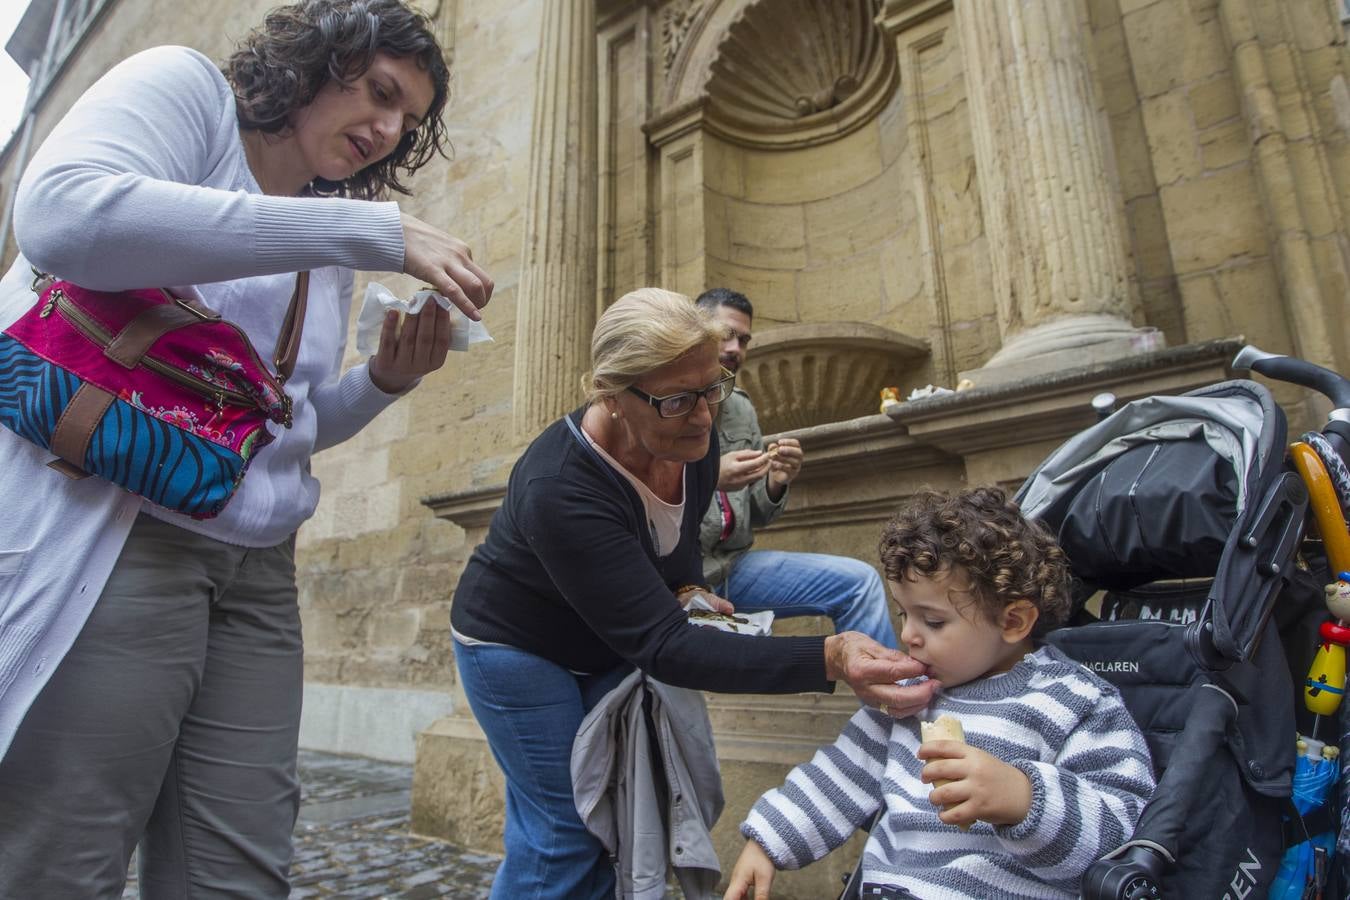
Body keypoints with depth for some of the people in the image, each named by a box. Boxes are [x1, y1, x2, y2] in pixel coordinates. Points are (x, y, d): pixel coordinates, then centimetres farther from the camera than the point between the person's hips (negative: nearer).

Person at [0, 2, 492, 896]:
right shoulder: (184, 85, 3)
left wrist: (384, 380, 1)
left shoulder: (332, 244, 18)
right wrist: (373, 230, -20)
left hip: (256, 568, 6)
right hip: (109, 529, -6)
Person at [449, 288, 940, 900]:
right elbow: (661, 646, -40)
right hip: (517, 646, -5)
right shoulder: (559, 489, -37)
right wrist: (828, 660, -49)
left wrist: (689, 588, -12)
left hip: (610, 641, 6)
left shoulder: (692, 438, -17)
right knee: (562, 830, -3)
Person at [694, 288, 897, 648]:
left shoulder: (742, 409, 12)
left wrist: (774, 484, -7)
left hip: (734, 564, 6)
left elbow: (754, 516, 15)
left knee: (860, 581, -6)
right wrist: (710, 480, -24)